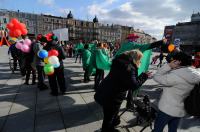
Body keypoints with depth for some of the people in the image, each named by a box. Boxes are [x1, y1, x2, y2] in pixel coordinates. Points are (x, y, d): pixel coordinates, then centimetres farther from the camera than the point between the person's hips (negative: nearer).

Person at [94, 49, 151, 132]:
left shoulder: (120, 62, 5)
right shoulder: (129, 68, -23)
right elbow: (134, 85, -22)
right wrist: (144, 76, -10)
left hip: (105, 92, 10)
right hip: (111, 97, -10)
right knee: (109, 118, 14)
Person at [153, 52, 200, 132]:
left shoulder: (176, 76, -29)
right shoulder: (193, 75, -3)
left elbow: (157, 77, -22)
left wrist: (169, 66, -23)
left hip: (168, 109, -7)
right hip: (180, 110, 7)